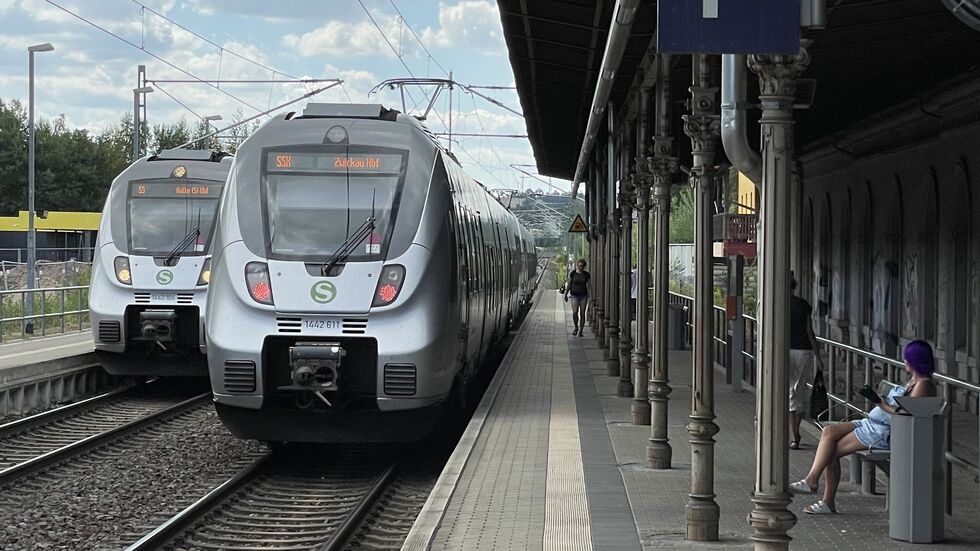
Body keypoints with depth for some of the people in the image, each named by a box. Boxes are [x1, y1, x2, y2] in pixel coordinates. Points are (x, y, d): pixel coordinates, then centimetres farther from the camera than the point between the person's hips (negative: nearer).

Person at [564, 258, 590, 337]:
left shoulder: (586, 274, 0)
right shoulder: (572, 273, -2)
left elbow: (588, 286, 2)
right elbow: (569, 284, 4)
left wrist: (589, 297, -3)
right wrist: (566, 294, 3)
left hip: (583, 296, 1)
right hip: (574, 296, -1)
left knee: (582, 313, 0)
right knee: (575, 313, -12)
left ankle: (580, 331, 10)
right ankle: (576, 327, 13)